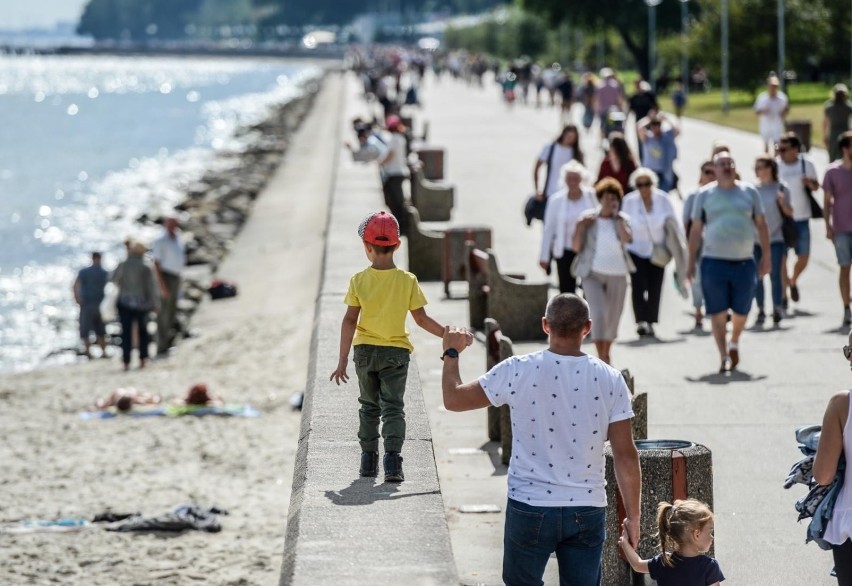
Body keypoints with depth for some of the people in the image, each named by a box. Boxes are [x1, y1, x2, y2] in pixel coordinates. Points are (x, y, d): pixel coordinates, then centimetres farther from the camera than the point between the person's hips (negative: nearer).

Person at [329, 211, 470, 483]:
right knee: (393, 407, 1)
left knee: (369, 406, 16)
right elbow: (421, 319, -5)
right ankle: (392, 460, -15)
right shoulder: (408, 280, -8)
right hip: (396, 351, -1)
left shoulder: (359, 280, -8)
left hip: (365, 351, 1)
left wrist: (342, 361, -6)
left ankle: (368, 461, 18)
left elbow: (350, 321, -8)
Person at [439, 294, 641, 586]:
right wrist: (632, 517, 5)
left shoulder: (518, 371, -10)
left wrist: (451, 354, 18)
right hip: (587, 511, 1)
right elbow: (626, 456, -5)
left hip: (529, 508, -1)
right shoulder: (609, 380, -5)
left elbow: (453, 399, 0)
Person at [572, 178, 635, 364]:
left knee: (613, 317, 11)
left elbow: (627, 238, -17)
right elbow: (577, 246, 2)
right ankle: (600, 358, -15)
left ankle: (606, 354, 31)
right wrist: (580, 227, -13)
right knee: (598, 314, -17)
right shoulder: (588, 219, 0)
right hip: (593, 273, -2)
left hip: (617, 274, 2)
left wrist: (617, 216, -10)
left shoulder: (622, 219, 3)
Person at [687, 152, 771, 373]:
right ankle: (724, 357, 4)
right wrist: (691, 262, 3)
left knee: (741, 311, 9)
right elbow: (696, 230, 6)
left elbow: (761, 225, 10)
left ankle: (734, 342, 37)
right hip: (714, 262, -1)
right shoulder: (705, 194, 4)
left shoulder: (749, 192, 7)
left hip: (744, 262, 1)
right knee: (718, 313, -3)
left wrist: (766, 256, 5)